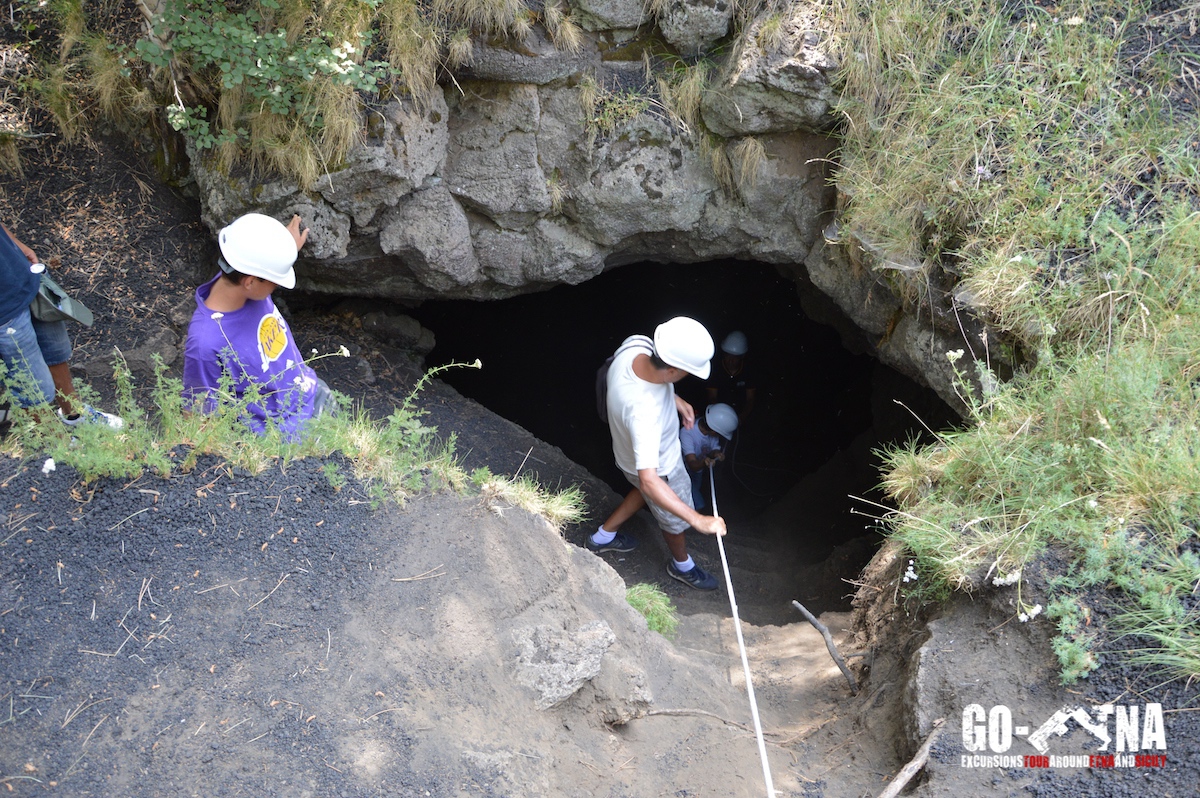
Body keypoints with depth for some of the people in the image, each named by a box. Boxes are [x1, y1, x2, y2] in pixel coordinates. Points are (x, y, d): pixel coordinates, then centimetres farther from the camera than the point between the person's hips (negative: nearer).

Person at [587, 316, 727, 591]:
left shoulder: (635, 344, -28)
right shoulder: (643, 413, -50)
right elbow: (649, 480, -49)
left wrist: (675, 399, -1)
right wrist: (697, 520, -50)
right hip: (659, 469, -7)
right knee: (675, 519, 25)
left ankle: (603, 536, 55)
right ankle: (682, 565, 57)